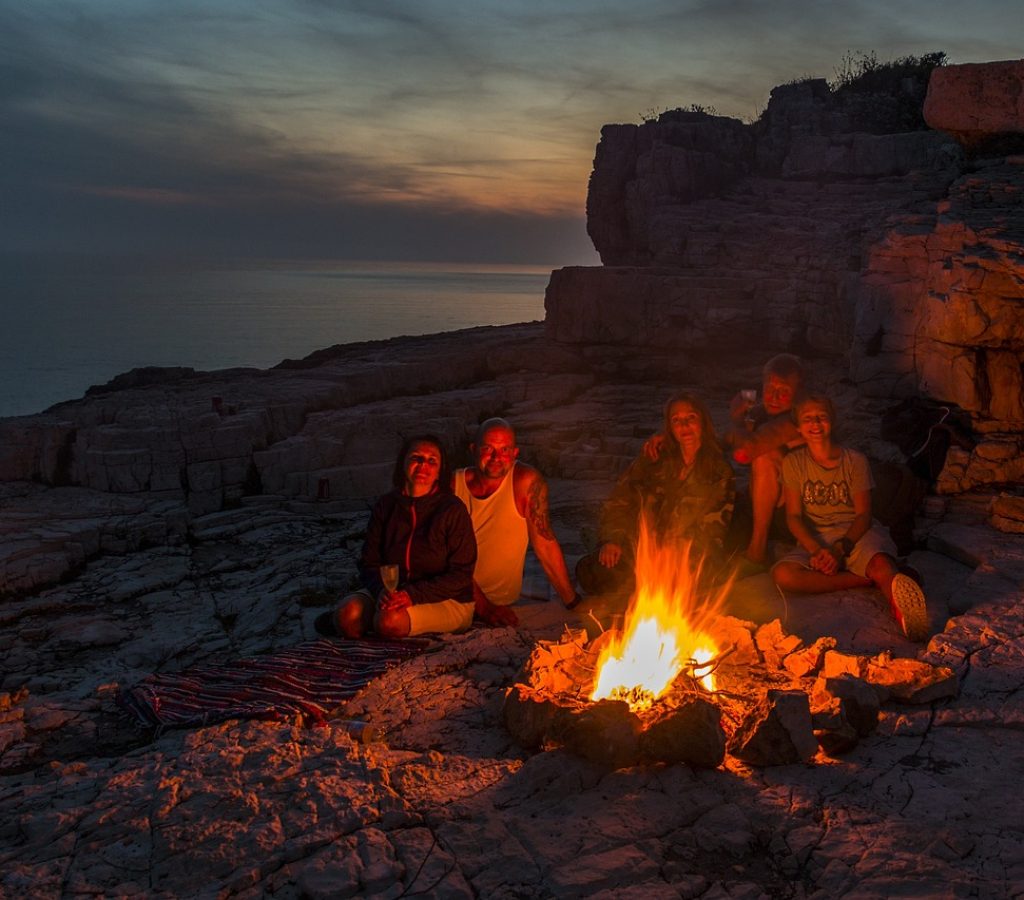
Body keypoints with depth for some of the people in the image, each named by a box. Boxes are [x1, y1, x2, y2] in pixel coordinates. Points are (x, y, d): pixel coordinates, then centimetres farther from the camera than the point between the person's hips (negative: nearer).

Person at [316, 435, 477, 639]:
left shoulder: (452, 510, -11)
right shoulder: (386, 505, 3)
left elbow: (461, 575, -11)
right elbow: (369, 562, 3)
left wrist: (413, 595, -23)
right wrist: (381, 590, -20)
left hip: (447, 600, -4)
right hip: (394, 591, 4)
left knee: (390, 621, -32)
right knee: (349, 611, -25)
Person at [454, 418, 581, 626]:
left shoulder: (527, 481, -12)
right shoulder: (453, 485, -6)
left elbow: (545, 544, -9)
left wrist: (574, 602, -11)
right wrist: (482, 605, -17)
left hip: (501, 605, -2)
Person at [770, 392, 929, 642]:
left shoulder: (855, 461, 3)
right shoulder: (793, 463, 6)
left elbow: (864, 515, -2)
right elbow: (794, 516, 1)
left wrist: (840, 549, -20)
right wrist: (816, 550, -18)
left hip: (856, 534, -2)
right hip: (814, 539, 2)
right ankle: (867, 579, -29)